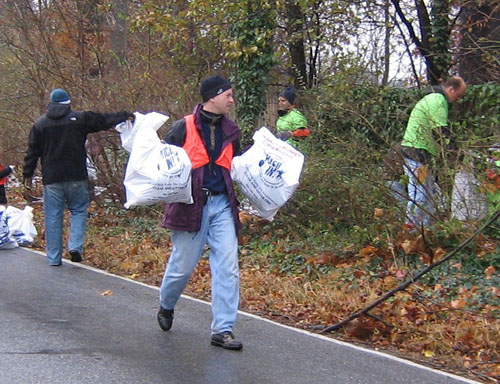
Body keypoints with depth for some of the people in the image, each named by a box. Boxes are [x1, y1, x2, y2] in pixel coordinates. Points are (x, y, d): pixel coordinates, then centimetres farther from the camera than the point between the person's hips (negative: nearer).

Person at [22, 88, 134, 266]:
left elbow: (32, 153, 7)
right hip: (75, 177, -1)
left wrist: (27, 177, 11)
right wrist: (126, 116, 18)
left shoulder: (40, 124, 7)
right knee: (79, 210, 13)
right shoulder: (79, 118, 0)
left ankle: (54, 258, 7)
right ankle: (75, 246, -7)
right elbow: (104, 120, 6)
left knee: (53, 217, 6)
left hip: (51, 179, 1)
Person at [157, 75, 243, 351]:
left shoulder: (230, 131, 12)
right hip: (190, 205, -4)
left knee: (228, 268, -4)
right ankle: (166, 306, 36)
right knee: (182, 265, 5)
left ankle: (222, 330, 1)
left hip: (222, 206, 4)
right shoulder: (184, 128, -4)